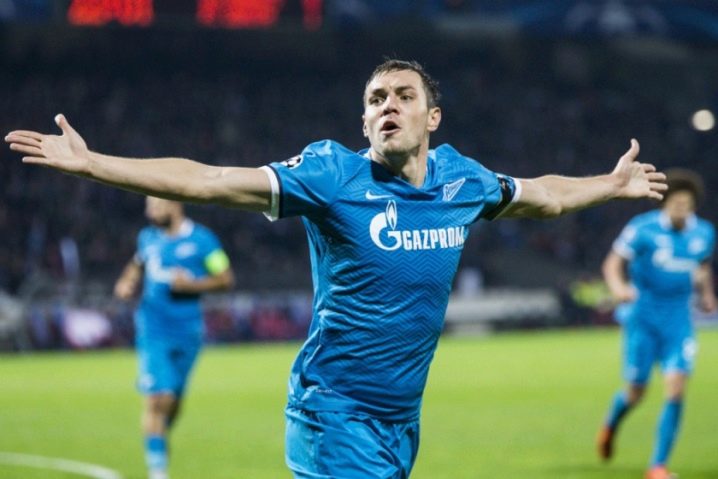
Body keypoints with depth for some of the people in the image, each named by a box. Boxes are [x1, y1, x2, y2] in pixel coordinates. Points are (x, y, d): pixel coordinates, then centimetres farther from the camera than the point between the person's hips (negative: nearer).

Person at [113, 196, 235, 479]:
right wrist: (128, 282, 7)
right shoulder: (148, 238, 7)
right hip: (154, 331, 0)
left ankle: (159, 440, 38)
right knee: (158, 399, -12)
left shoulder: (201, 240, -5)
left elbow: (226, 279, -3)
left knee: (174, 400, 10)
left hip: (187, 331, 0)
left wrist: (193, 285, -16)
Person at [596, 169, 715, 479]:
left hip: (678, 321, 3)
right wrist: (618, 288, -28)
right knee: (635, 393, 3)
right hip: (643, 318, -3)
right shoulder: (642, 229, -11)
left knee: (676, 389, -13)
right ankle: (611, 425, 40)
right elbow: (613, 264, -8)